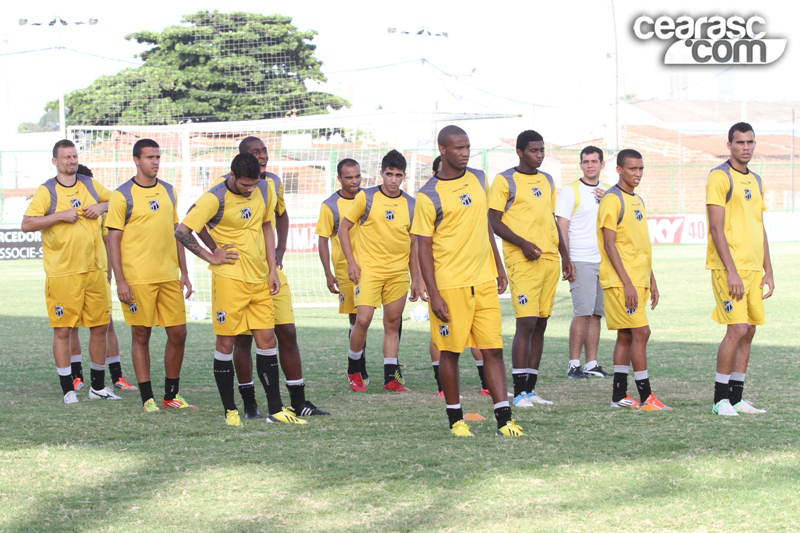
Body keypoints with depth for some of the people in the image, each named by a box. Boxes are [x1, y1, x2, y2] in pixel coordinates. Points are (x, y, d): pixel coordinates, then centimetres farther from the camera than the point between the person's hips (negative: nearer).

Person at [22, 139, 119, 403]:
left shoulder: (91, 185, 10)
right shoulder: (46, 191, -3)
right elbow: (27, 224, -10)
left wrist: (101, 206, 2)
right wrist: (60, 215, -18)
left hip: (94, 270, 4)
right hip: (62, 274, -4)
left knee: (100, 327, 8)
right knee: (62, 330, -3)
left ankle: (98, 386, 21)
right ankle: (68, 389, 5)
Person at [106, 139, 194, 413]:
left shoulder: (168, 191, 12)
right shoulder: (123, 195, -4)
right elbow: (113, 239, -5)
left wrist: (184, 273, 13)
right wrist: (120, 280, -12)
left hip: (169, 276, 5)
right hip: (138, 278, -5)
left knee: (178, 333, 5)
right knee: (141, 336, 2)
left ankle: (171, 395, 17)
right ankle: (147, 398, 9)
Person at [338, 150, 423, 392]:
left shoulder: (411, 205, 6)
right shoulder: (366, 197, -3)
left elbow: (413, 244, 14)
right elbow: (344, 228, 3)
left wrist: (416, 280, 12)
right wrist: (351, 262, -6)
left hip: (399, 272, 3)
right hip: (368, 270, -3)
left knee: (393, 324, 6)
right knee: (363, 319, -13)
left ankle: (391, 377, 13)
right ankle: (353, 370, 7)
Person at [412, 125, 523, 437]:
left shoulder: (479, 180, 10)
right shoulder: (429, 195, -8)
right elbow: (423, 247, -7)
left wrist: (498, 267, 20)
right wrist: (433, 294, -12)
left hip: (485, 282, 5)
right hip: (450, 285, -5)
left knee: (493, 350, 0)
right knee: (451, 351, 4)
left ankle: (504, 419, -1)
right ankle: (455, 419, 15)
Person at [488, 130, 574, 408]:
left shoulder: (547, 181, 18)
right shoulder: (504, 181, -3)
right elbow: (494, 220, -7)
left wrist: (564, 254, 18)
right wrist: (523, 243, -18)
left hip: (550, 259, 7)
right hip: (523, 260, -7)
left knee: (540, 324, 6)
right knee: (526, 323, -13)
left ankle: (531, 389, 11)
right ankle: (519, 392, -10)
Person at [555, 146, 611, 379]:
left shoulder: (607, 193, 15)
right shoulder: (571, 191, -1)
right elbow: (562, 228, -5)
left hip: (604, 261, 5)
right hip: (581, 261, -5)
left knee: (596, 314, 4)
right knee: (583, 313, -12)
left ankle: (592, 363, 9)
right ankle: (574, 364, -7)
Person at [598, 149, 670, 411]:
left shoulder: (637, 201, 17)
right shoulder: (612, 200, -10)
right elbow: (609, 244, -15)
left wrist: (651, 280, 19)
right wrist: (626, 282, -19)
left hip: (638, 280, 8)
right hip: (622, 281, -8)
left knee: (626, 335, 9)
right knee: (641, 332, -11)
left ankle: (619, 395, 13)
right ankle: (645, 397, -9)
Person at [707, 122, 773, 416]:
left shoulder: (756, 180, 17)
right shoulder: (720, 177, -8)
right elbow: (717, 229, -13)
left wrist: (768, 270, 14)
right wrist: (731, 272, -18)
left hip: (754, 268, 8)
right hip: (729, 267, -8)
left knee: (749, 332, 6)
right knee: (737, 330, -12)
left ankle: (736, 398, 12)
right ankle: (720, 399, -4)